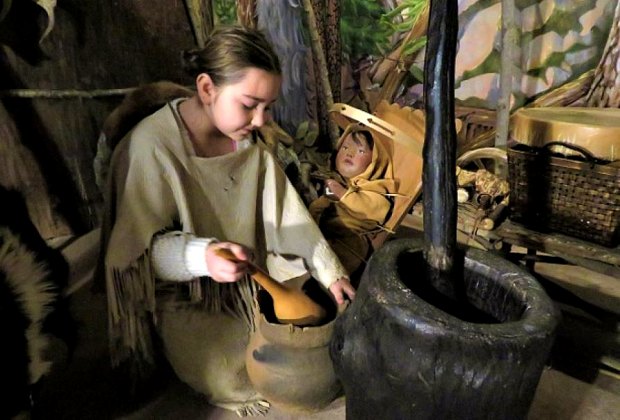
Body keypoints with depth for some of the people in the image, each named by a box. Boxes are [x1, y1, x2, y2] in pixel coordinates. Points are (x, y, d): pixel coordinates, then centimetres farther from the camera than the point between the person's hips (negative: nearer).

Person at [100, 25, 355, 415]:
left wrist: (329, 269, -9)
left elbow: (284, 210, -5)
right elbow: (142, 247, -21)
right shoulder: (152, 145, -26)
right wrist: (201, 255, -41)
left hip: (250, 268, 6)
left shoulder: (246, 137, -6)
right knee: (232, 379, -17)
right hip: (184, 293, -5)